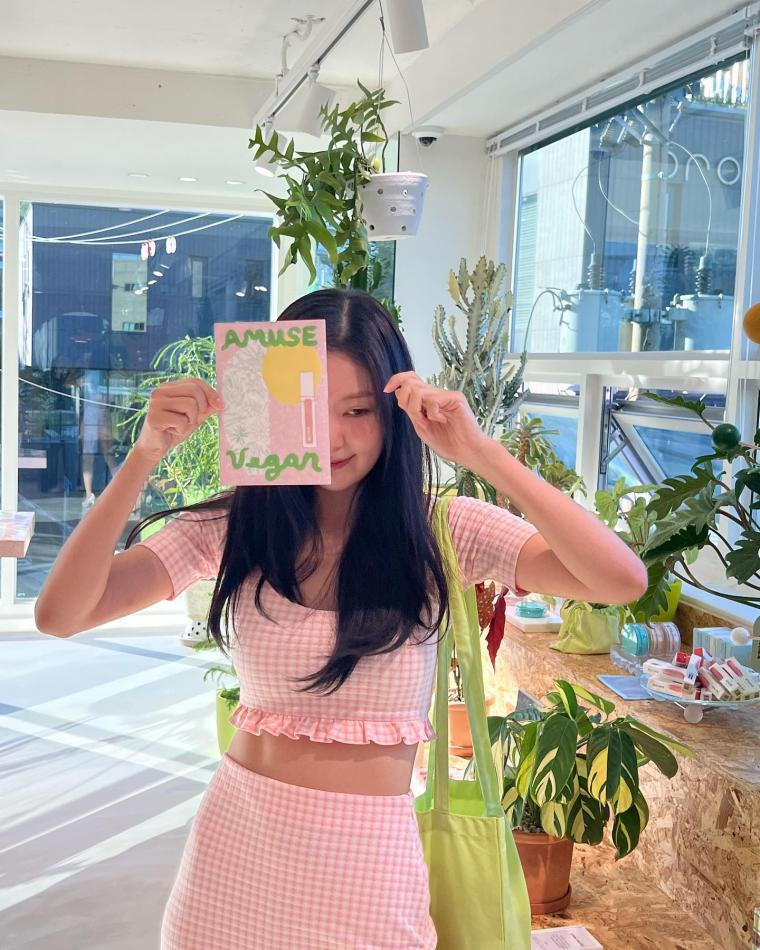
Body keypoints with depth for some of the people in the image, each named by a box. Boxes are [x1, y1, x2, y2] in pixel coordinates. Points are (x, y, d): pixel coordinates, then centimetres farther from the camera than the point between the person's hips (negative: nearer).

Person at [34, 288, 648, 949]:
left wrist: (481, 453, -29)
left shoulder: (443, 531, -9)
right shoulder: (234, 527, -5)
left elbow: (622, 581, -22)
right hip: (235, 844, 2)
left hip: (369, 860, -1)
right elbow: (60, 615, -13)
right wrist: (145, 455, -23)